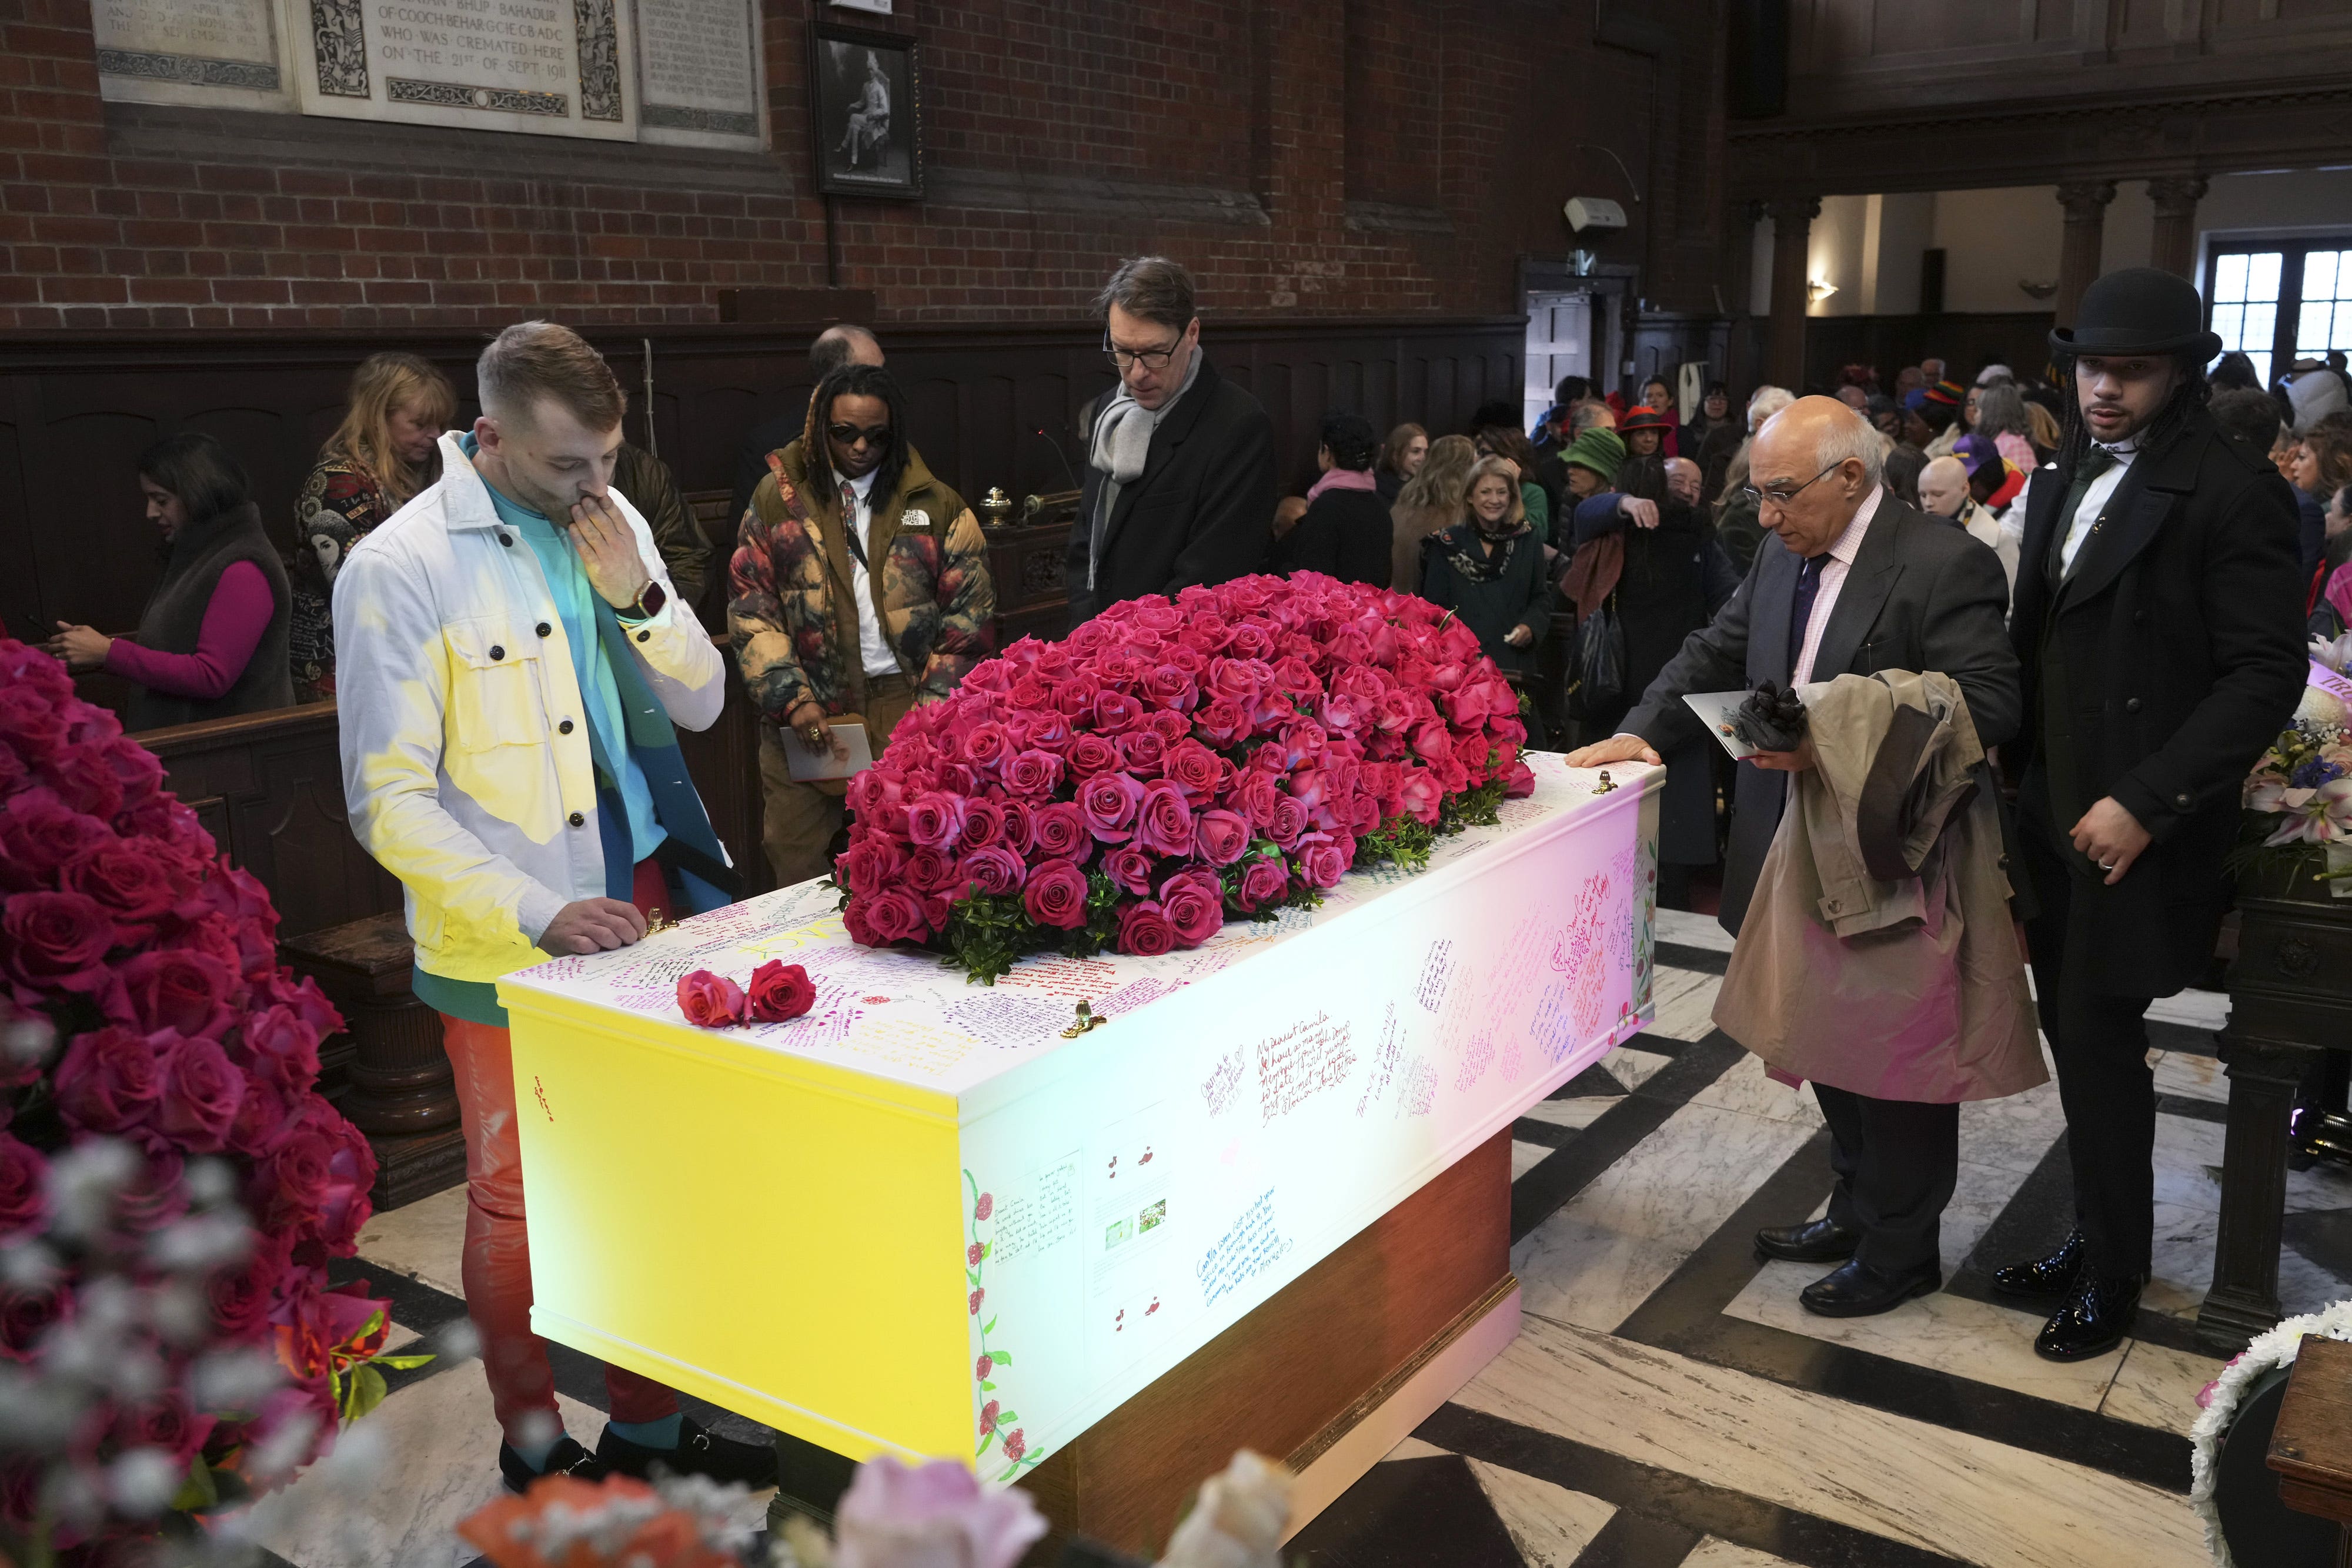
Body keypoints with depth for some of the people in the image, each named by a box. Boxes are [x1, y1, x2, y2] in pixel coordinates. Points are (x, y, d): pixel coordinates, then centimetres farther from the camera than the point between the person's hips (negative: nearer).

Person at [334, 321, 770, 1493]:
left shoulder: (610, 522, 5)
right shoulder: (398, 569, -13)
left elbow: (700, 703, 9)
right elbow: (389, 801, -14)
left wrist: (638, 597, -9)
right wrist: (540, 915, -22)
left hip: (640, 908, 5)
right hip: (506, 949, -5)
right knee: (517, 1199, 10)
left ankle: (645, 1428, 32)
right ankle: (534, 1453, 30)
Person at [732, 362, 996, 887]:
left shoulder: (935, 506, 5)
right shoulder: (778, 498, 6)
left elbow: (968, 610, 3)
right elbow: (749, 606, 2)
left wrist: (934, 707, -6)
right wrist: (791, 700, -8)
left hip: (906, 704, 0)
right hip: (806, 709, 0)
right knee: (797, 863, 3)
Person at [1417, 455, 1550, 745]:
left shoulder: (1526, 541, 13)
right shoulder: (1449, 543, 7)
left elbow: (1542, 597, 16)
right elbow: (1433, 608, 5)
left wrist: (1531, 626, -4)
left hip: (1515, 666, 2)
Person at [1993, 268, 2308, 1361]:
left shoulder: (2230, 489, -11)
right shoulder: (2068, 481, 12)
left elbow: (2267, 675, -15)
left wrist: (2145, 802, -19)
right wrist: (2015, 772, 4)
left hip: (2138, 830, -6)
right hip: (2055, 813, 6)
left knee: (2099, 1042, 0)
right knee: (2078, 1036, 13)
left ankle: (2113, 1271, 19)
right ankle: (2094, 1236, 29)